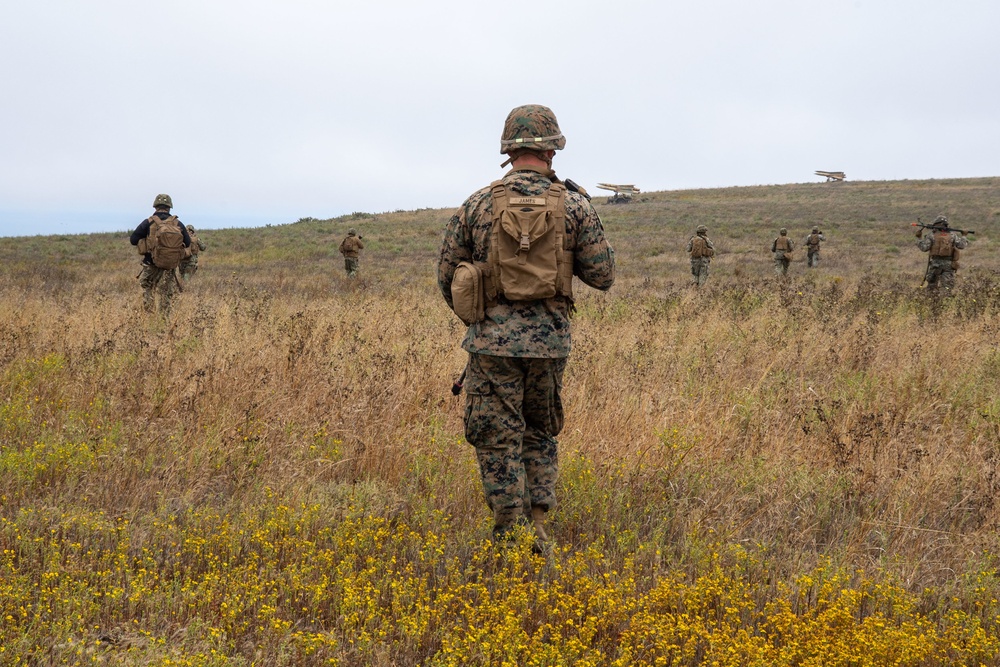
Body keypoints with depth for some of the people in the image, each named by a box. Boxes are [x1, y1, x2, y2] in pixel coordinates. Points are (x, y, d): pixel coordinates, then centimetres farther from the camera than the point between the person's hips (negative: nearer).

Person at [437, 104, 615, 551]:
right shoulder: (574, 206, -1)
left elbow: (447, 276, 6)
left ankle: (508, 536, 3)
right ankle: (537, 527, 13)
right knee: (541, 434, 18)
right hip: (549, 339, 1)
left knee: (498, 439, 4)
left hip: (493, 339, -1)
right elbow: (602, 276, 3)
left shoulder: (477, 204, 1)